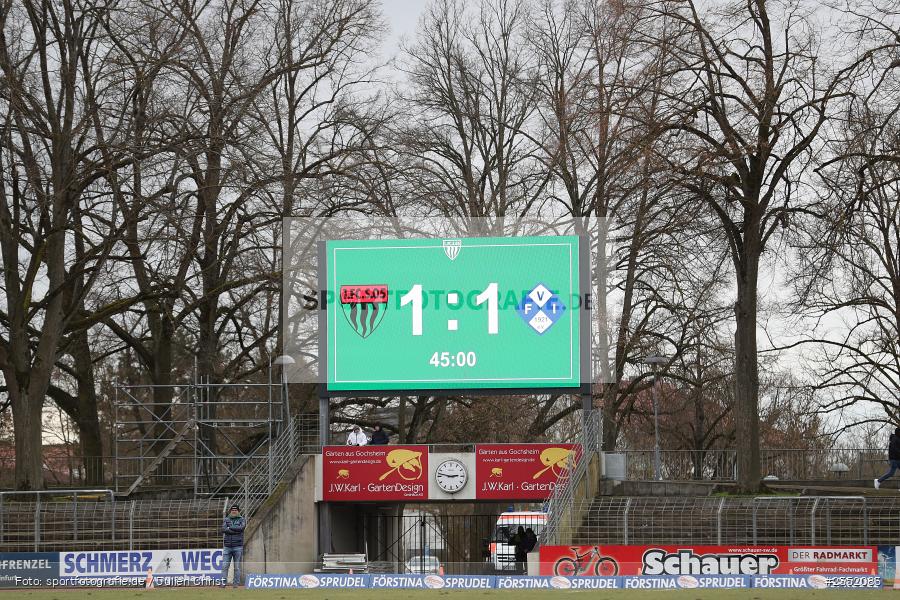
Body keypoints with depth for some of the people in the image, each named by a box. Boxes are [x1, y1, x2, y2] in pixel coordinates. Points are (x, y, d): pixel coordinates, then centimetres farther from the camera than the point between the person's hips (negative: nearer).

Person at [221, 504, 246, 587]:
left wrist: (230, 528, -6)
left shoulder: (242, 520, 8)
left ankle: (236, 583, 4)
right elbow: (223, 529, -7)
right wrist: (235, 531, -11)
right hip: (227, 546, 2)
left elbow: (241, 528, -13)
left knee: (237, 567, 0)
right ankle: (223, 582, -5)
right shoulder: (226, 520, 12)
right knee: (224, 565, -5)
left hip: (238, 546, -2)